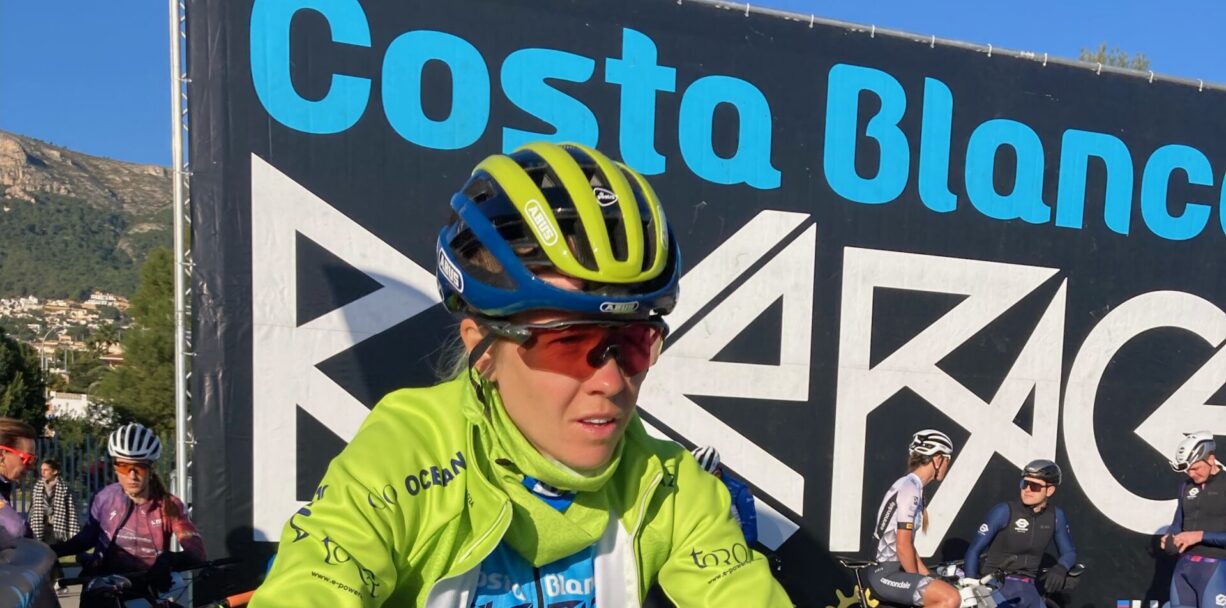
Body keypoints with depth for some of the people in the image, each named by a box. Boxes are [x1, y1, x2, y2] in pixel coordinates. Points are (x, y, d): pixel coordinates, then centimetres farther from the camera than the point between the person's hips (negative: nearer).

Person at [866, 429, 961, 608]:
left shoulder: (911, 486, 15)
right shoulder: (910, 488, -16)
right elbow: (903, 547, -19)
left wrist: (927, 579, 14)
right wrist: (917, 582, -7)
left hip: (890, 570, 11)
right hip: (886, 574, -11)